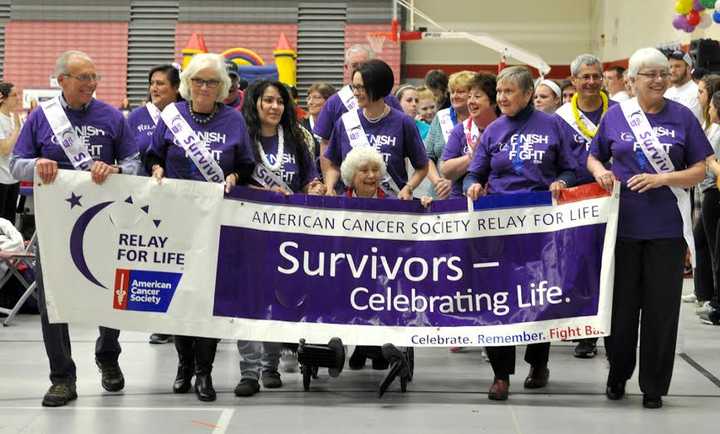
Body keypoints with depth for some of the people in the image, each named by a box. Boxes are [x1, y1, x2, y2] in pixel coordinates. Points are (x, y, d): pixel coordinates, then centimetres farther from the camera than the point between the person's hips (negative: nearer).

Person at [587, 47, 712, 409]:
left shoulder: (681, 117, 1)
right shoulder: (615, 116, 3)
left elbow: (699, 170, 0)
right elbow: (594, 158, 14)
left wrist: (662, 178, -15)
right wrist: (600, 172, -8)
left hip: (666, 227, -1)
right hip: (623, 224, 1)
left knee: (661, 307, 2)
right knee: (622, 302, 8)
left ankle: (653, 386, 13)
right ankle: (617, 375, 26)